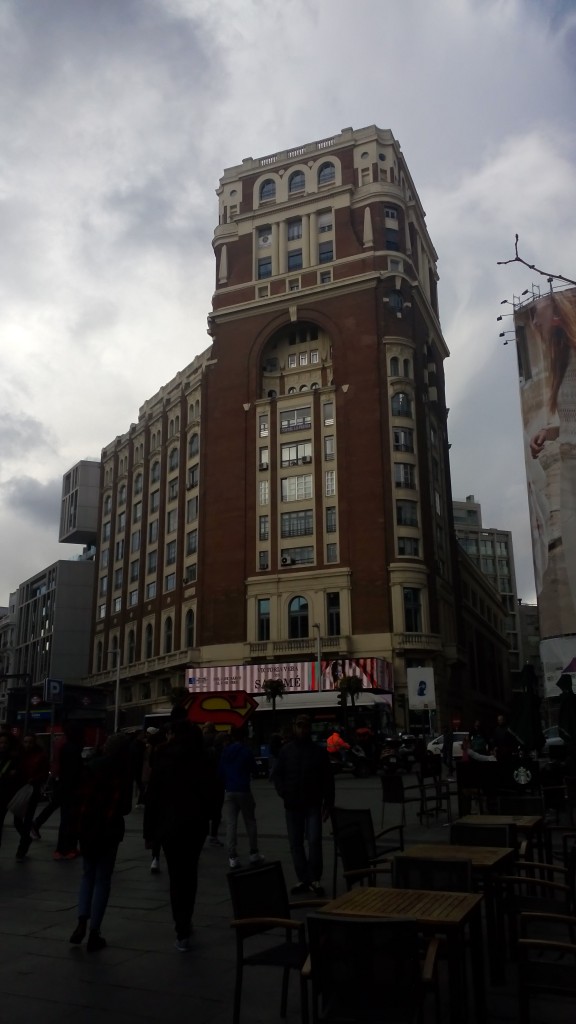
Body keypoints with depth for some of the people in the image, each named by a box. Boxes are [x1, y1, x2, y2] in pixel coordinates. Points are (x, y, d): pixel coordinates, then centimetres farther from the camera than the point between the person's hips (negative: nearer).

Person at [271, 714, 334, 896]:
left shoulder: (318, 751, 0)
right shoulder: (286, 751, 3)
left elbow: (328, 779, 2)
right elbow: (277, 775, 7)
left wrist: (328, 803, -2)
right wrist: (283, 792, -10)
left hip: (313, 805, -2)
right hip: (292, 805, 2)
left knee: (314, 841, -12)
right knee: (295, 844, 7)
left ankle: (314, 879, 2)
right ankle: (303, 879, 19)